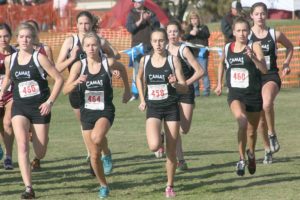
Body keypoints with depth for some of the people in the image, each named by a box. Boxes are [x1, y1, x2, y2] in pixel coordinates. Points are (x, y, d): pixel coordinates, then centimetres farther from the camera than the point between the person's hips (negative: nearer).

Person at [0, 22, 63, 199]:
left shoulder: (39, 58, -9)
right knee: (22, 146, -19)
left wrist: (50, 101, -14)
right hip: (20, 107, 2)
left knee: (40, 153, 4)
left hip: (40, 107, -2)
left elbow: (59, 79, -8)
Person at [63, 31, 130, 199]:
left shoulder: (108, 63, -8)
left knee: (97, 138, -35)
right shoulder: (79, 65, -5)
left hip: (105, 111, -2)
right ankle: (103, 186, 27)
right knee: (94, 155, 8)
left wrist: (127, 90, 20)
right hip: (87, 112, 3)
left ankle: (106, 150, 0)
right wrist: (76, 82, -29)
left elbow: (122, 69, 15)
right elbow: (66, 90, -10)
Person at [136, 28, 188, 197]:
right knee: (154, 146, -22)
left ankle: (170, 186, 19)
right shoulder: (145, 60, 1)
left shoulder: (173, 60, -5)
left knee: (171, 151, 3)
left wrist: (175, 83, -26)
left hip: (171, 108, -1)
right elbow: (139, 79, 22)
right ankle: (159, 139, 17)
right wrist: (142, 99, 13)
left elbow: (185, 88, -5)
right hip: (153, 108, 1)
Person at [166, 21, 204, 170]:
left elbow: (200, 71, -13)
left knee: (184, 129, -3)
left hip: (185, 92, -2)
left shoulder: (184, 50, -11)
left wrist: (186, 83, -18)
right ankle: (180, 160, 3)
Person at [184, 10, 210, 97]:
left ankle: (206, 90, -1)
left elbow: (207, 34, -11)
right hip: (192, 53, 3)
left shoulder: (203, 27, 7)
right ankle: (195, 91, 9)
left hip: (201, 53, -3)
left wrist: (198, 32, -24)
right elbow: (184, 37, 2)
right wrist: (190, 33, -17)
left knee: (204, 72, -5)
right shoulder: (189, 28, 15)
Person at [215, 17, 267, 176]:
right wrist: (219, 83, 23)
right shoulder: (227, 48, 2)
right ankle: (241, 159, -19)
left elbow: (264, 70, -20)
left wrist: (253, 57, -35)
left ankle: (251, 155, 45)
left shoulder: (254, 47, -8)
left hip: (253, 94, 0)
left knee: (252, 130, 14)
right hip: (235, 93, 0)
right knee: (242, 121, -28)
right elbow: (221, 63, 25)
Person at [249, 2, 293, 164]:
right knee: (260, 118, 8)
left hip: (271, 77, -2)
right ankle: (267, 149, 28)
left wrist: (286, 64, 7)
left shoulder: (275, 34, 0)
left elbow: (290, 47, 19)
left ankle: (272, 134, -12)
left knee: (267, 103, -34)